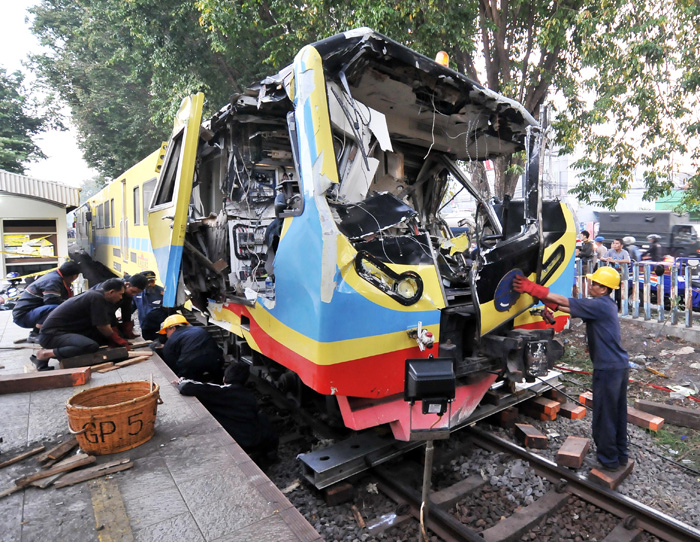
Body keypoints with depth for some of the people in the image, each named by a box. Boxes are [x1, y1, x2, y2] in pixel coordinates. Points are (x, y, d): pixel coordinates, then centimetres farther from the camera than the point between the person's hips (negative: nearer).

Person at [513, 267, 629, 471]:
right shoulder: (605, 305, 12)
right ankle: (620, 454, 32)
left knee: (604, 414, 4)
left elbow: (564, 301, -20)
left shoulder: (599, 305, -17)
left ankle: (609, 459, 17)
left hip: (608, 368, -10)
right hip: (620, 365, 10)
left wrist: (533, 288, -21)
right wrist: (552, 305, -1)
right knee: (618, 412, 19)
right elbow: (571, 308, 11)